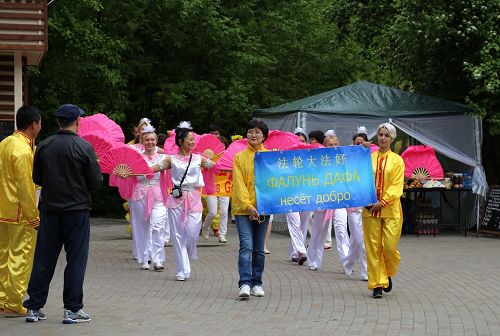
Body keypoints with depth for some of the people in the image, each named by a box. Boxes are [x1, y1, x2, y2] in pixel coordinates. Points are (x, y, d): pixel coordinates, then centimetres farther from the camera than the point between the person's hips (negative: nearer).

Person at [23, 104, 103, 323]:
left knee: (44, 259, 10)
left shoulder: (44, 146, 0)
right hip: (77, 209, -4)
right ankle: (72, 309, 5)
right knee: (76, 260, 4)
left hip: (49, 209, 4)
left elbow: (37, 179, 8)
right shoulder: (84, 147, -11)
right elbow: (96, 183, -9)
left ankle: (34, 307, 14)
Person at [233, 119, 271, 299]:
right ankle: (245, 284, -17)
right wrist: (248, 206, -15)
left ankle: (257, 283, 16)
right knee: (246, 246, -13)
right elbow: (239, 184, -3)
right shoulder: (239, 157, 4)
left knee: (259, 249, 8)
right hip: (243, 209, -2)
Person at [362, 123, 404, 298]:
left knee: (389, 247, -4)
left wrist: (382, 202, -14)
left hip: (390, 210, -1)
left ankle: (388, 274, 24)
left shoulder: (397, 160, 4)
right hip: (370, 209, 1)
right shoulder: (369, 158, 9)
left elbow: (397, 186, -3)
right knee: (373, 247, 0)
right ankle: (377, 284, 6)